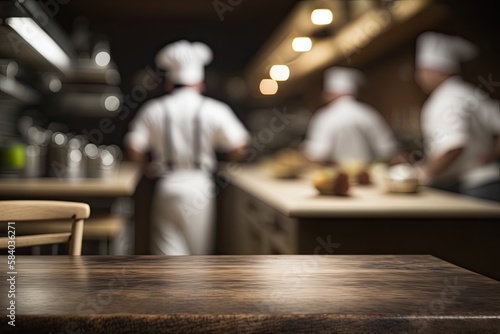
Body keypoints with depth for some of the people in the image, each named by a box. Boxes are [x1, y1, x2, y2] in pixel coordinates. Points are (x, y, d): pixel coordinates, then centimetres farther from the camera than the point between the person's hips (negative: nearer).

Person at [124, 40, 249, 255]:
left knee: (168, 250, 6)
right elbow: (238, 150, -6)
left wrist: (148, 168, 14)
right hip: (198, 187, -1)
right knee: (199, 251, 15)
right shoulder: (214, 110, -4)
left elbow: (134, 150, -6)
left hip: (166, 187, 1)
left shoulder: (153, 110, 1)